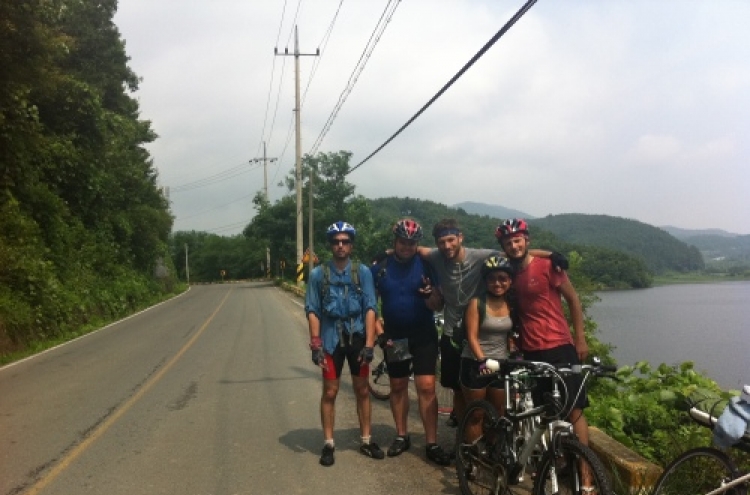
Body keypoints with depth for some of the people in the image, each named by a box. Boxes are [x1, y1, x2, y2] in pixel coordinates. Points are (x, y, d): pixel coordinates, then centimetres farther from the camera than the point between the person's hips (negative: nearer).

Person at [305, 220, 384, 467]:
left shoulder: (363, 272, -5)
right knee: (330, 392, 5)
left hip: (357, 337, 1)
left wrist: (369, 344, -12)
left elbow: (370, 308, -6)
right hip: (331, 339, -1)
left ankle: (366, 441, 24)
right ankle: (328, 444, 17)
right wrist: (316, 345, -10)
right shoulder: (318, 274, -5)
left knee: (362, 391, 11)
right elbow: (312, 311, -4)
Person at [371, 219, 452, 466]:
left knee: (426, 387, -7)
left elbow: (438, 306, -6)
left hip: (424, 335, -2)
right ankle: (402, 436, 26)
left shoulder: (427, 266, -6)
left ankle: (432, 443, 1)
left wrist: (429, 293, -27)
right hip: (394, 336, 2)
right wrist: (380, 333, -9)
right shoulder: (380, 268, -2)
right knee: (398, 386, 11)